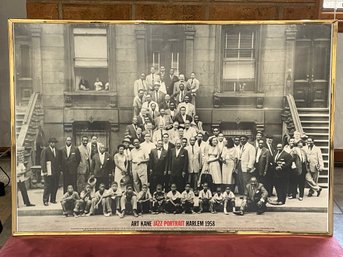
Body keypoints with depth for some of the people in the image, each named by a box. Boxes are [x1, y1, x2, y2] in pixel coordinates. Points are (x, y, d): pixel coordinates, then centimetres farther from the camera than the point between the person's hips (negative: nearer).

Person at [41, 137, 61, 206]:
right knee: (47, 186, -4)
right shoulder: (45, 151, -1)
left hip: (56, 172, 5)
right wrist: (44, 171, -14)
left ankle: (53, 199, 17)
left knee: (55, 186, 6)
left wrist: (60, 170, 9)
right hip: (48, 172, -5)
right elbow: (42, 161, -6)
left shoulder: (57, 151, 16)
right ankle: (45, 201, 4)